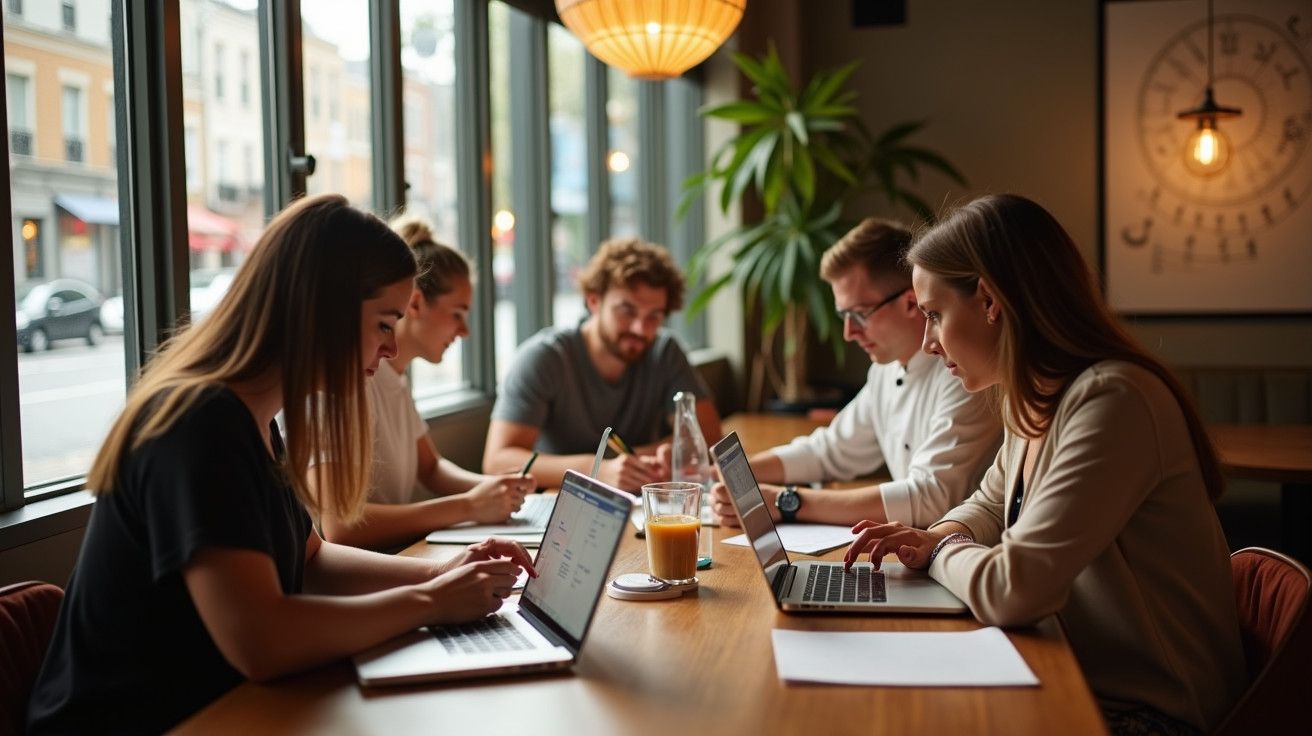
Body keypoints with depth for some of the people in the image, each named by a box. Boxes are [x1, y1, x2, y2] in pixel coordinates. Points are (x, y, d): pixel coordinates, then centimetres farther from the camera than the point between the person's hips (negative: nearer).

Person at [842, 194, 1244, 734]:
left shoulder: (1112, 402, -24)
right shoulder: (1031, 402, 4)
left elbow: (1011, 590, -29)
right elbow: (990, 507, 22)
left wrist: (940, 551, -8)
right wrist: (932, 541, 0)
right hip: (1076, 680, 7)